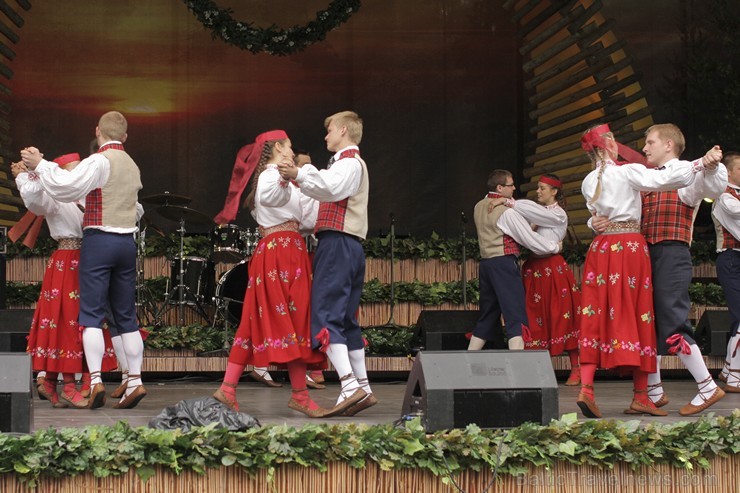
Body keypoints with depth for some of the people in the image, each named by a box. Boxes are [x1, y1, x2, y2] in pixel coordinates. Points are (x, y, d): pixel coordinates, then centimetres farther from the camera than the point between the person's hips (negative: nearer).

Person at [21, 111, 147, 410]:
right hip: (127, 242, 6)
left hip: (98, 239, -6)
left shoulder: (99, 161, -7)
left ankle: (95, 380, -15)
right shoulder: (133, 166, 16)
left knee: (91, 313, -6)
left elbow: (67, 187, -18)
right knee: (126, 315, 9)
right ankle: (135, 381, 6)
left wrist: (40, 165, -7)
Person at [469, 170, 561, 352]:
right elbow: (530, 239, -8)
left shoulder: (479, 207, 11)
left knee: (487, 317, 15)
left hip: (485, 262, 8)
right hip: (503, 263, -8)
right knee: (516, 316, -9)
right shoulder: (507, 212, -12)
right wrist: (555, 247, 5)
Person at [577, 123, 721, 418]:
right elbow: (661, 179, -19)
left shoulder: (588, 183, 12)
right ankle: (640, 396, 3)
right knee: (636, 319, 0)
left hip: (600, 247, 5)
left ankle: (586, 387, -13)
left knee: (596, 319, 2)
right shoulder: (628, 173, -5)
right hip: (630, 247, -5)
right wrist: (701, 163, -23)